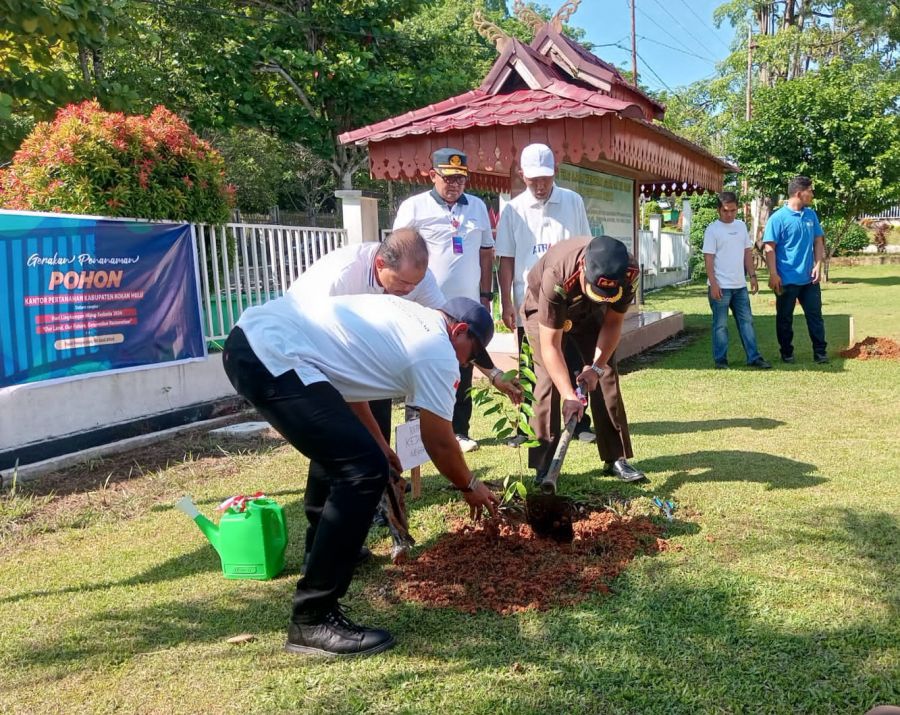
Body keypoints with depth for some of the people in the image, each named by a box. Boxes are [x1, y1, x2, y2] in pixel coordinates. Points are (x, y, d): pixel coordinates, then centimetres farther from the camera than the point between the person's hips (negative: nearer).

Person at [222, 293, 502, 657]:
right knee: (365, 471, -11)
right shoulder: (438, 354, -1)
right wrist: (470, 486, 25)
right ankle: (312, 621, -6)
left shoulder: (406, 317, 25)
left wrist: (382, 448, 41)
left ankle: (336, 551, 44)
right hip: (272, 355, -11)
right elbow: (439, 443, 6)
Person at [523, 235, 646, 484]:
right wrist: (569, 396, -45)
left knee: (607, 376, -3)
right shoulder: (557, 276, -44)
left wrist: (596, 367, -27)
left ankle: (616, 457, 7)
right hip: (544, 309, -4)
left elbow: (613, 323, -17)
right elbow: (550, 345, -40)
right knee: (549, 380, -15)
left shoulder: (629, 272, -33)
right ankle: (544, 465, -9)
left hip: (591, 314, 4)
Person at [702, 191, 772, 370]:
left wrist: (752, 276, 9)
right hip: (721, 287, -6)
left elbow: (747, 253, 15)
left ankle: (753, 357, 14)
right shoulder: (712, 229, -7)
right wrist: (713, 284, -17)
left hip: (740, 285, 6)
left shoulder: (741, 226, 10)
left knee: (746, 321, 8)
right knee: (720, 325, 1)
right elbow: (708, 259, -11)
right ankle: (720, 360, 9)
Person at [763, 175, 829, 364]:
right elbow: (769, 248, -12)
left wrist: (818, 265, 0)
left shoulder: (811, 215, 7)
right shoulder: (778, 218, -10)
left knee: (815, 315, 6)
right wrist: (773, 274, -16)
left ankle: (820, 353, 13)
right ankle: (787, 353, 19)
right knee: (785, 318, 7)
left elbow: (818, 241, 13)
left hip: (809, 278, 5)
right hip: (787, 279, -5)